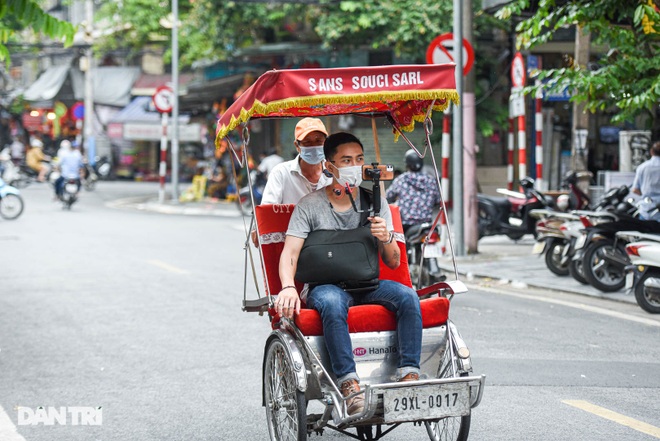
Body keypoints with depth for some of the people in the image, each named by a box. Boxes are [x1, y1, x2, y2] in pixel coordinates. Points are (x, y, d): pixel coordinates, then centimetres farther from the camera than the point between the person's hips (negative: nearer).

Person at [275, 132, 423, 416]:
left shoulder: (375, 203, 9)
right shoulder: (310, 206, 1)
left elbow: (393, 263, 8)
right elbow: (289, 254, -9)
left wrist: (387, 239, -15)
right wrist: (288, 287, -30)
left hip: (368, 286, 3)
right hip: (324, 286, -3)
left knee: (407, 296, -25)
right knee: (332, 303, -37)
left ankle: (409, 374, -29)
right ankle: (348, 383, -41)